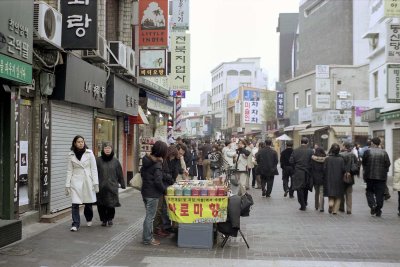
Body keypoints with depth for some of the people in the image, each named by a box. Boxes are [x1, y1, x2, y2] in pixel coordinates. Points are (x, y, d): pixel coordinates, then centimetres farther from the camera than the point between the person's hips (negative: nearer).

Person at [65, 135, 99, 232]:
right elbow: (69, 171, 6)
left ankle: (89, 219, 34)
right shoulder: (71, 155, 5)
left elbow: (94, 169, 1)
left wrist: (95, 183, -5)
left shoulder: (89, 153, 2)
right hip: (76, 181, 0)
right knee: (75, 204, -8)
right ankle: (75, 224, 1)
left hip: (87, 180, 0)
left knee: (88, 202, 8)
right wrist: (67, 185, 1)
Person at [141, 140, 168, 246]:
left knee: (149, 215, 18)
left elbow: (142, 173, 16)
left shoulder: (146, 160, 5)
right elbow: (158, 181, -21)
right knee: (150, 217, 1)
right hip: (153, 194, -8)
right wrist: (165, 189, -8)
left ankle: (147, 236, 26)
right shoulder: (157, 164, -19)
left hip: (145, 191, 8)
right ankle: (148, 239, 9)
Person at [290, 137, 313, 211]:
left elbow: (291, 161, -6)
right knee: (305, 188, 20)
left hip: (298, 173, -1)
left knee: (300, 189, 5)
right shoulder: (310, 151, -8)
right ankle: (305, 202, 33)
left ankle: (303, 205, 1)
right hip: (307, 173, 1)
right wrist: (309, 167, 7)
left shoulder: (295, 151, -5)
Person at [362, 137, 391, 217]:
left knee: (369, 191, 14)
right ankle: (378, 211, 9)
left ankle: (372, 205, -7)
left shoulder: (367, 152, -4)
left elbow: (363, 163, 1)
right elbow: (388, 164, 0)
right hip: (381, 176, 1)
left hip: (370, 176, -1)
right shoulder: (384, 153, -1)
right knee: (379, 193, 7)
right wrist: (384, 171, 16)